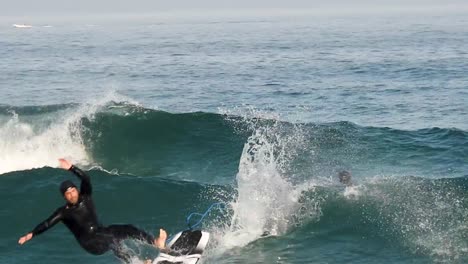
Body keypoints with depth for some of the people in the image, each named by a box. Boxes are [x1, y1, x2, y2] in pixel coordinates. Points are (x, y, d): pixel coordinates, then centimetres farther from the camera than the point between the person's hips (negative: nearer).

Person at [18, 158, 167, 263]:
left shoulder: (85, 198, 3)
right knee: (112, 241, -34)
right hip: (90, 243, -5)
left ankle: (156, 243, -25)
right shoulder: (63, 212, -3)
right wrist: (31, 234, -18)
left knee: (129, 229, -15)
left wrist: (71, 168, -22)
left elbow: (85, 179, -10)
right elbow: (47, 224, -9)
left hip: (102, 233, 5)